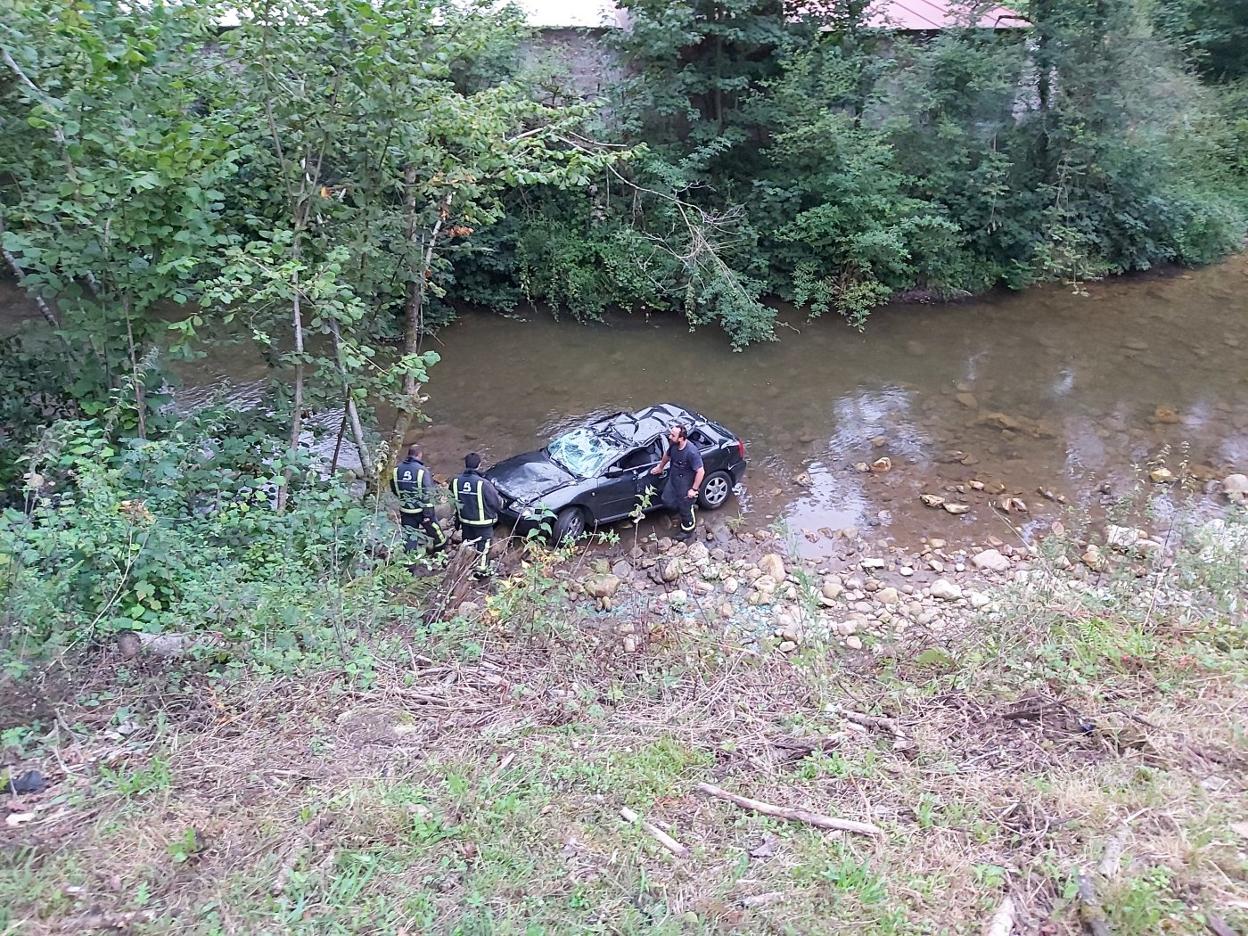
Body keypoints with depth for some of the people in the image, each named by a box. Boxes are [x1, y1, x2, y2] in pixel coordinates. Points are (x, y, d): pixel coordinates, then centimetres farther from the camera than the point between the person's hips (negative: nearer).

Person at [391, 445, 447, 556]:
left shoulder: (397, 469, -3)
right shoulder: (422, 470, -18)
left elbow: (394, 489, 10)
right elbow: (427, 494, -18)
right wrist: (428, 514, -13)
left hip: (405, 510, 4)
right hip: (421, 510, -4)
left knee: (409, 537, 12)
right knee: (435, 531, 14)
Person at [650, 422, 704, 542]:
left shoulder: (691, 452, -36)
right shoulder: (673, 445, -14)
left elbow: (700, 471, -28)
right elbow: (667, 455, 10)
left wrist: (694, 489, -21)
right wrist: (660, 467, 25)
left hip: (686, 486, -7)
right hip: (673, 480, 7)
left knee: (685, 509, 13)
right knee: (667, 501, 21)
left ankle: (687, 532, 39)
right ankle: (691, 507, 43)